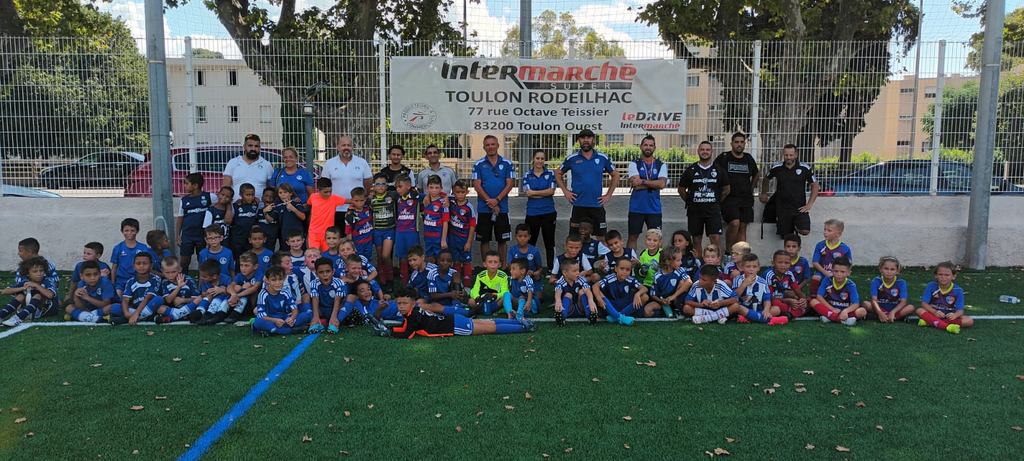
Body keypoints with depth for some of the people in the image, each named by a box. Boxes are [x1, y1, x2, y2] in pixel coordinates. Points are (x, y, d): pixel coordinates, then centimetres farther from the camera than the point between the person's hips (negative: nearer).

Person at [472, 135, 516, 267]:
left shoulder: (507, 164, 4)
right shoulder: (478, 165, 3)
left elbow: (509, 184, -2)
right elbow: (477, 185, -3)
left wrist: (497, 200, -14)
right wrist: (491, 203, -11)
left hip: (502, 208, 0)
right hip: (484, 208, 0)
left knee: (502, 240, 5)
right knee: (484, 240, 5)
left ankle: (503, 266, 14)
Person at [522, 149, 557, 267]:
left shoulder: (550, 173, 4)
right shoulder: (527, 175, 5)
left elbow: (551, 191, -8)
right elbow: (528, 193, -7)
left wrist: (534, 192, -10)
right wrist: (545, 193, -11)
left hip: (548, 212, 0)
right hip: (532, 213, 1)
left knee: (549, 243, 5)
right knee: (531, 242, 7)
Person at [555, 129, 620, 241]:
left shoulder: (603, 158, 3)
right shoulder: (572, 158, 1)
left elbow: (615, 175, 14)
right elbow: (558, 174, 13)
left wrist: (608, 195, 6)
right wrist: (565, 191, 2)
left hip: (597, 205, 1)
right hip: (578, 205, -1)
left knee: (602, 238, 6)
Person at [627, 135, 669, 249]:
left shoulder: (661, 165, 5)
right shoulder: (634, 164, 1)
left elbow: (662, 184, -12)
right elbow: (636, 185, -12)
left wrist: (642, 181, -13)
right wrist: (655, 183, -10)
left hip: (654, 208, 1)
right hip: (636, 208, -1)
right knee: (633, 237, 8)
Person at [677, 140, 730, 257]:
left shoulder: (718, 170, 5)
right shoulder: (690, 170, 4)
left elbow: (726, 189, 14)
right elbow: (681, 189, 10)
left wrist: (717, 202, 8)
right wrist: (690, 202, 6)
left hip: (713, 210, 0)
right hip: (694, 211, 1)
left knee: (715, 239, -9)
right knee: (696, 240, 6)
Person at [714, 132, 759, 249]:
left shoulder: (749, 158, 12)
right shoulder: (724, 157, 0)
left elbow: (756, 174, 28)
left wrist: (751, 189, 19)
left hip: (746, 199, 5)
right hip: (729, 198, -4)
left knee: (743, 228, 3)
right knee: (735, 223, -22)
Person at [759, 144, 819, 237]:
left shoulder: (805, 169, -4)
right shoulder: (776, 168, 0)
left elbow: (815, 185, 4)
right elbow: (766, 179, 20)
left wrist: (809, 204, -3)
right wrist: (764, 193, 24)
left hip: (800, 208, -1)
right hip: (783, 209, 1)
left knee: (805, 231, -19)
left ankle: (796, 227, 13)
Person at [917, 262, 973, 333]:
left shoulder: (958, 290, -6)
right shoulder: (931, 286, -7)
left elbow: (960, 310, -11)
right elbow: (924, 303, -12)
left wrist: (955, 315, -35)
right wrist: (934, 312, -31)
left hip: (949, 316, 1)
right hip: (933, 314, -1)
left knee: (970, 321, -22)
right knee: (920, 310, -29)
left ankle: (930, 322, -31)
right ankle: (947, 327, -44)